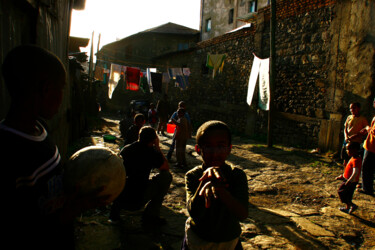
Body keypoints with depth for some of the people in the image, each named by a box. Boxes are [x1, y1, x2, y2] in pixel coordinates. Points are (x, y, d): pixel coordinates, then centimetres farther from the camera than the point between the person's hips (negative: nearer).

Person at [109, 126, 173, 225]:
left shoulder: (125, 149, 7)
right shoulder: (151, 152, -9)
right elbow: (166, 168, 9)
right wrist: (157, 146, 13)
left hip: (115, 197, 6)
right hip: (136, 202, -6)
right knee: (166, 176, 4)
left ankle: (116, 206, 21)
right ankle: (150, 215, 7)